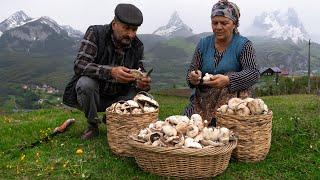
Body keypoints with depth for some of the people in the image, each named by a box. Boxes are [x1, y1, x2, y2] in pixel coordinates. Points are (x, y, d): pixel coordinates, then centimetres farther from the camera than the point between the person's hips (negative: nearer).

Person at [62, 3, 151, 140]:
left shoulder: (137, 46, -5)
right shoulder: (95, 33, -17)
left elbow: (139, 74, 0)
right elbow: (79, 65, -28)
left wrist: (142, 83, -26)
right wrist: (110, 72, -44)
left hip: (118, 98, 3)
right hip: (90, 94, -3)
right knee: (86, 83, -35)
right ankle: (92, 125, -7)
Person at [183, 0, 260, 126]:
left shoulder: (244, 45, -1)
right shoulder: (203, 44, 9)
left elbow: (253, 73, -12)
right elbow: (191, 70, 8)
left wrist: (228, 80, -31)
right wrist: (193, 78, -18)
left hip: (233, 100, -2)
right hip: (202, 102, 2)